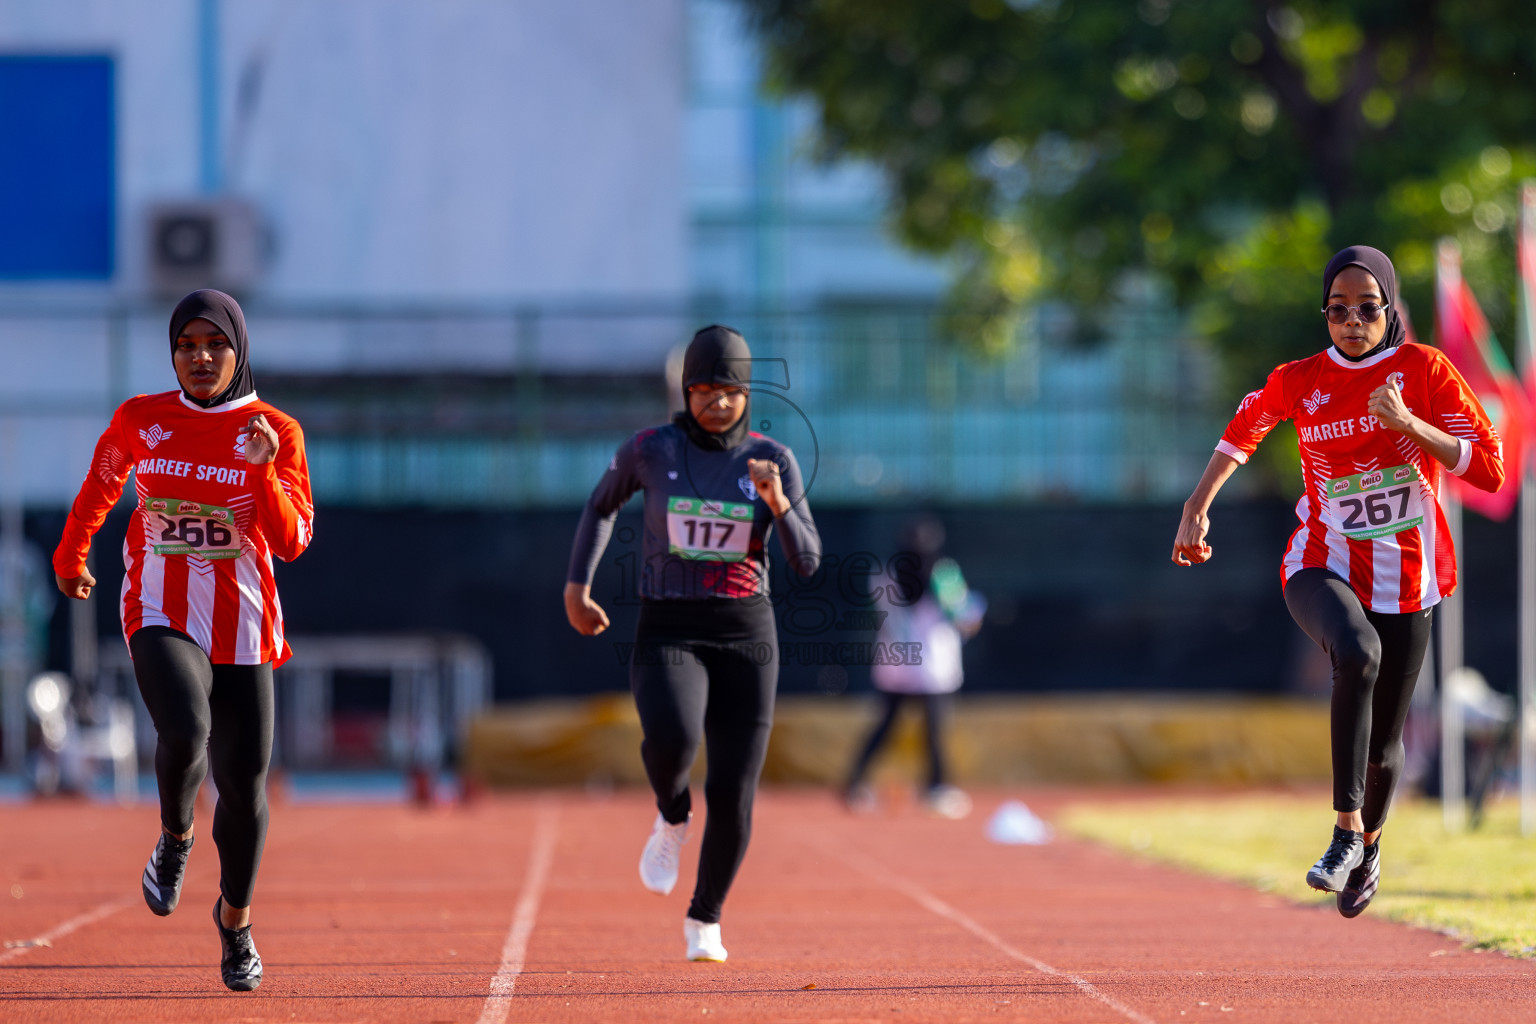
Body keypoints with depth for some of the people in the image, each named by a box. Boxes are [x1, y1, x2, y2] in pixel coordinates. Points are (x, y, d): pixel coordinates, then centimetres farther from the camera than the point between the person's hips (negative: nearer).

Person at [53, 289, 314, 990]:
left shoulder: (275, 433, -1)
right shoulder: (138, 420, 2)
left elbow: (291, 541, -9)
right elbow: (101, 485, 22)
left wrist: (263, 470, -24)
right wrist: (70, 557, 35)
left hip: (243, 627, 1)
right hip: (161, 617, -1)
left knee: (243, 786, 3)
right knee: (184, 733, -29)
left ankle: (235, 920, 30)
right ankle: (175, 838, 4)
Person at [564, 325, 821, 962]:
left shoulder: (773, 461, 1)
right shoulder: (651, 449, -1)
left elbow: (806, 563, -3)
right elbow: (603, 503, 18)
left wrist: (778, 503, -20)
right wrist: (577, 586, 9)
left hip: (745, 638, 1)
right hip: (668, 637, -1)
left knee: (733, 796, -2)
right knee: (670, 737, -33)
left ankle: (704, 921, 24)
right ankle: (671, 816, 3)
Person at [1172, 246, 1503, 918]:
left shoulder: (1425, 370, -5)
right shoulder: (1298, 382, 1)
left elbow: (1490, 468, -11)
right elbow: (1245, 428, 23)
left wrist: (1408, 422, -23)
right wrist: (1196, 509, 14)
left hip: (1404, 581, 0)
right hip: (1322, 568, 0)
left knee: (1383, 745, 9)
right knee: (1357, 653, -36)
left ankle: (1369, 841, 43)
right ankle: (1346, 830, -31)